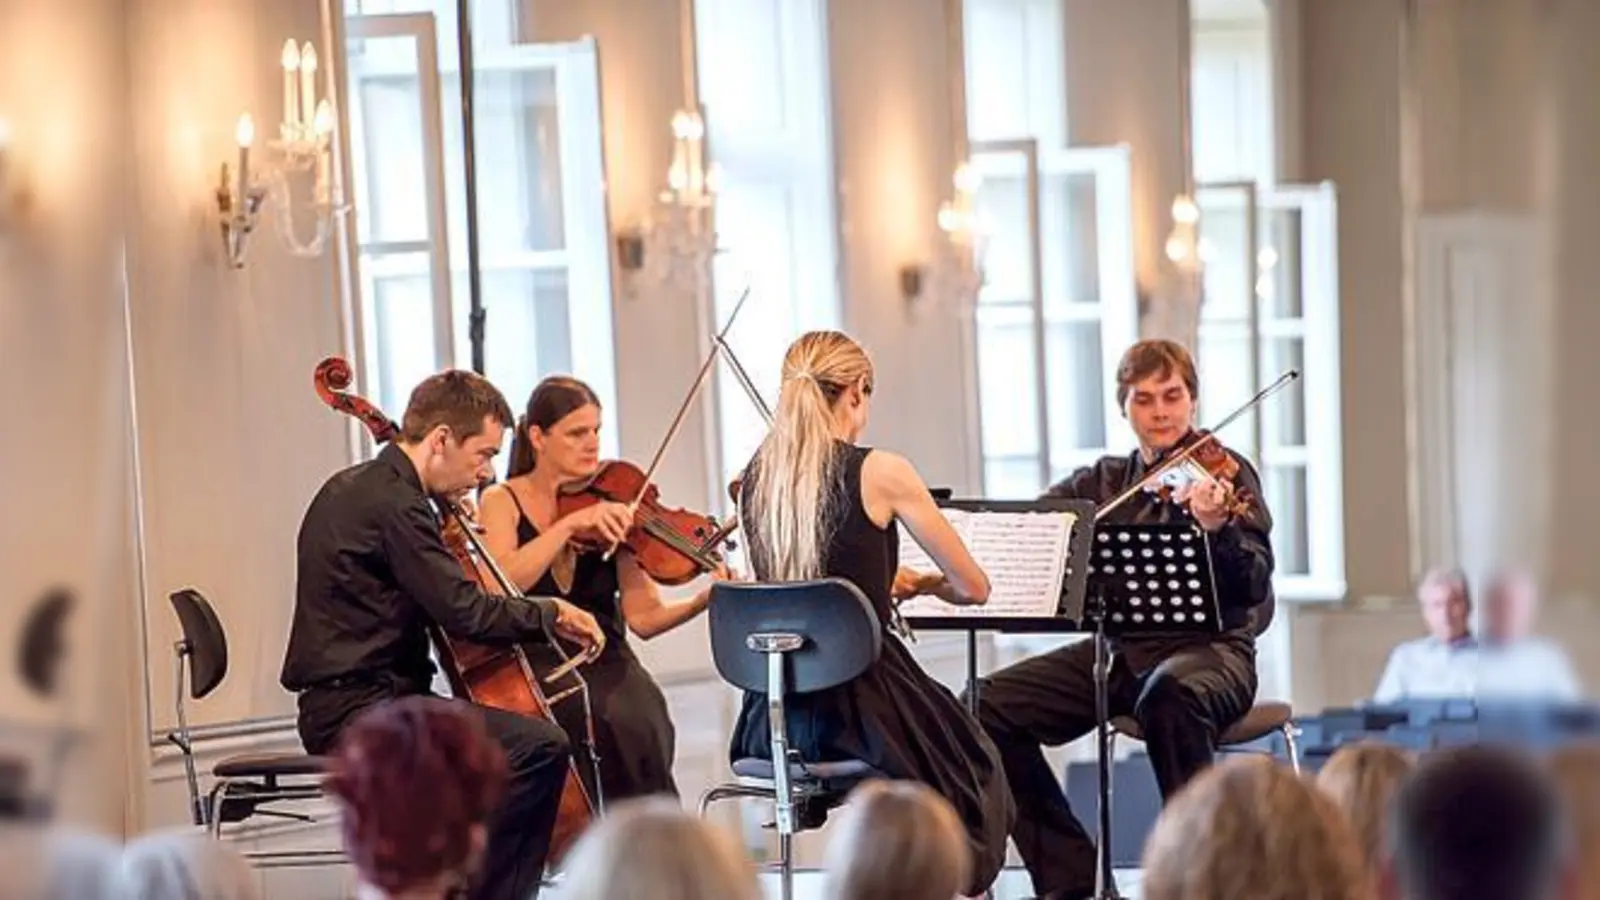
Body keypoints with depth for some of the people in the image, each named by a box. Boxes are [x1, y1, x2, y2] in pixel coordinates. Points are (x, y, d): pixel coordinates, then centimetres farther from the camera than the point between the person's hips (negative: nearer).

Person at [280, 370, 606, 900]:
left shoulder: (353, 488, 16)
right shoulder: (395, 503, -16)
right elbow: (466, 612, -22)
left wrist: (449, 539, 18)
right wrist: (551, 613, -8)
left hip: (339, 706, 11)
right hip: (363, 710, -11)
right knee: (539, 746, -23)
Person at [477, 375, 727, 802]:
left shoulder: (610, 507, 7)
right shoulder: (502, 502, 3)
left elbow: (642, 617, -1)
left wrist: (702, 601, -20)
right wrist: (570, 524, -21)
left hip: (606, 665, 2)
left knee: (639, 719, -30)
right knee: (609, 725, -31)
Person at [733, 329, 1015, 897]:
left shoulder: (755, 479, 4)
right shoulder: (880, 473, -11)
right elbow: (973, 588, -3)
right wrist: (919, 585, 17)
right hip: (859, 708, -6)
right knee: (974, 761, 26)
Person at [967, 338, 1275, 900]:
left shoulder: (1224, 474, -1)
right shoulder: (1104, 483, 15)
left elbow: (1254, 586, -13)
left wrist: (1218, 530, -34)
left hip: (1210, 648, -5)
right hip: (1119, 650, 5)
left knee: (1169, 695, -41)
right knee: (989, 703, -15)